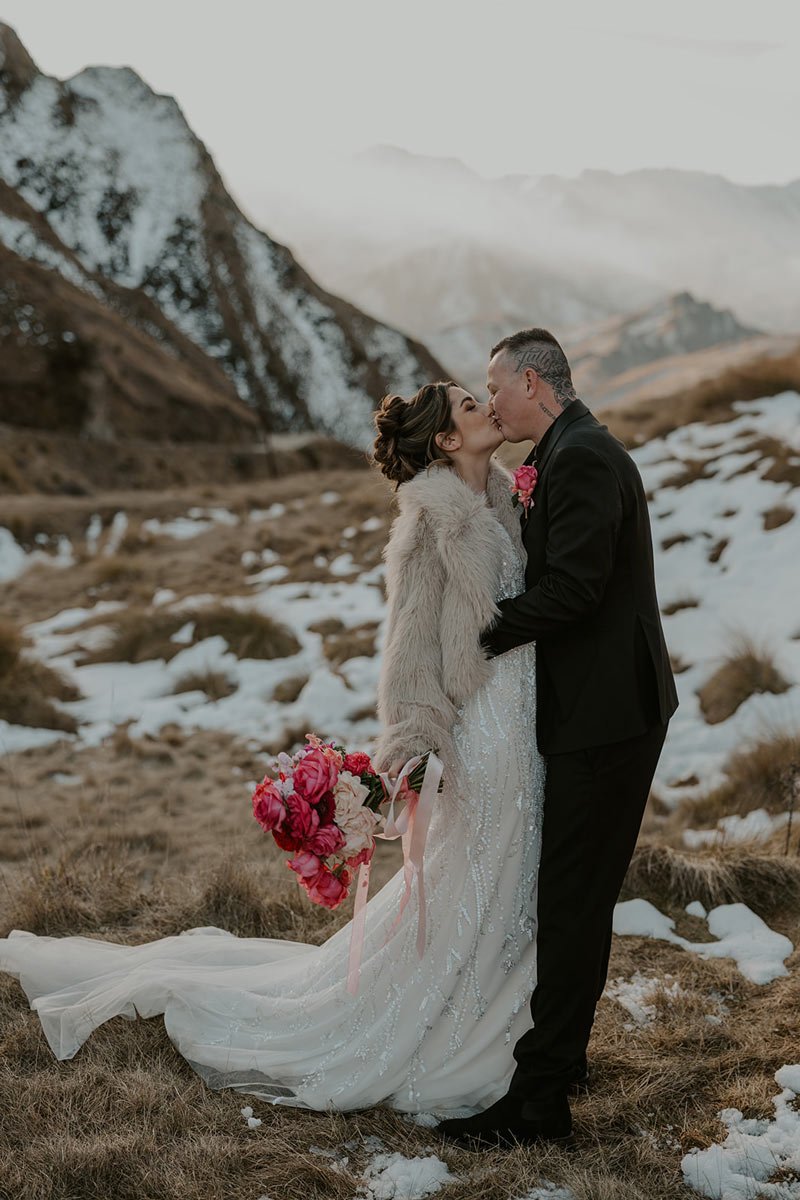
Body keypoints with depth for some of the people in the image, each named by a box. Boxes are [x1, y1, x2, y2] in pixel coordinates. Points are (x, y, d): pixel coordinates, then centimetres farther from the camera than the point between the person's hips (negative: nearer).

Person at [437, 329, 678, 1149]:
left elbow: (572, 588, -24)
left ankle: (539, 1097, 2)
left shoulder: (580, 459, -17)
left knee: (572, 900, -5)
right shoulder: (580, 453, 16)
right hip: (602, 707, 10)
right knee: (574, 895, 18)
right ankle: (561, 1050, 32)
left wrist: (488, 632, -13)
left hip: (606, 713, -10)